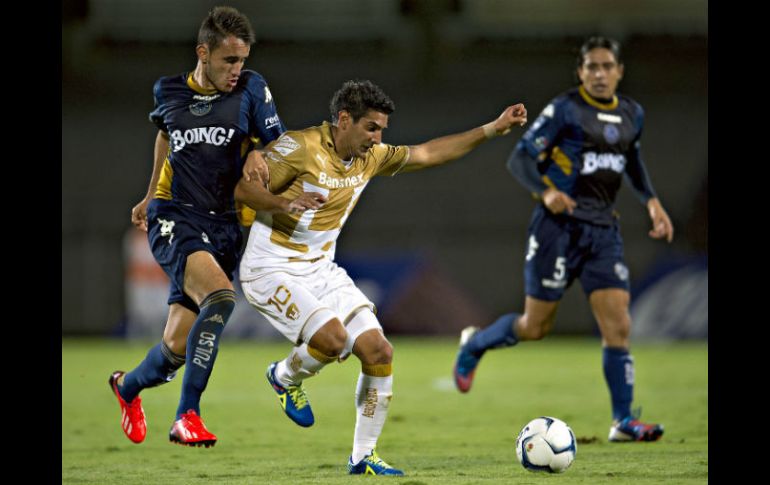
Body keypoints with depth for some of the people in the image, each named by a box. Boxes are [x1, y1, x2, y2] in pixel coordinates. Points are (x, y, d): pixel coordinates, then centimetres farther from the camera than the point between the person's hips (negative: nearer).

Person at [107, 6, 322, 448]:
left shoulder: (251, 89, 2)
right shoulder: (168, 92, 6)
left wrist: (257, 154, -18)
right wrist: (150, 198, 34)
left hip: (223, 226, 2)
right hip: (175, 218, -2)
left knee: (178, 345, 3)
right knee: (222, 299, -30)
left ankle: (128, 386, 38)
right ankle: (187, 417, -27)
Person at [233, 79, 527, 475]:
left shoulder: (369, 157, 6)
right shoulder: (298, 148, -17)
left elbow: (427, 154, 16)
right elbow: (242, 187, -18)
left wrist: (492, 129, 13)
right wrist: (279, 202, -38)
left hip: (321, 270, 8)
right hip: (271, 269, -8)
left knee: (378, 351, -4)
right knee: (333, 338, -27)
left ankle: (363, 457, 8)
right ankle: (285, 377, 7)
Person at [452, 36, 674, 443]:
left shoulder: (632, 114, 10)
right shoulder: (565, 109, -9)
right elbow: (520, 158, -10)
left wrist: (651, 201, 13)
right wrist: (546, 191, -27)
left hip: (603, 230, 5)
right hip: (560, 224, -5)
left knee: (618, 326, -7)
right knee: (535, 327, 3)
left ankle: (623, 421, -4)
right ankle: (474, 344, 32)